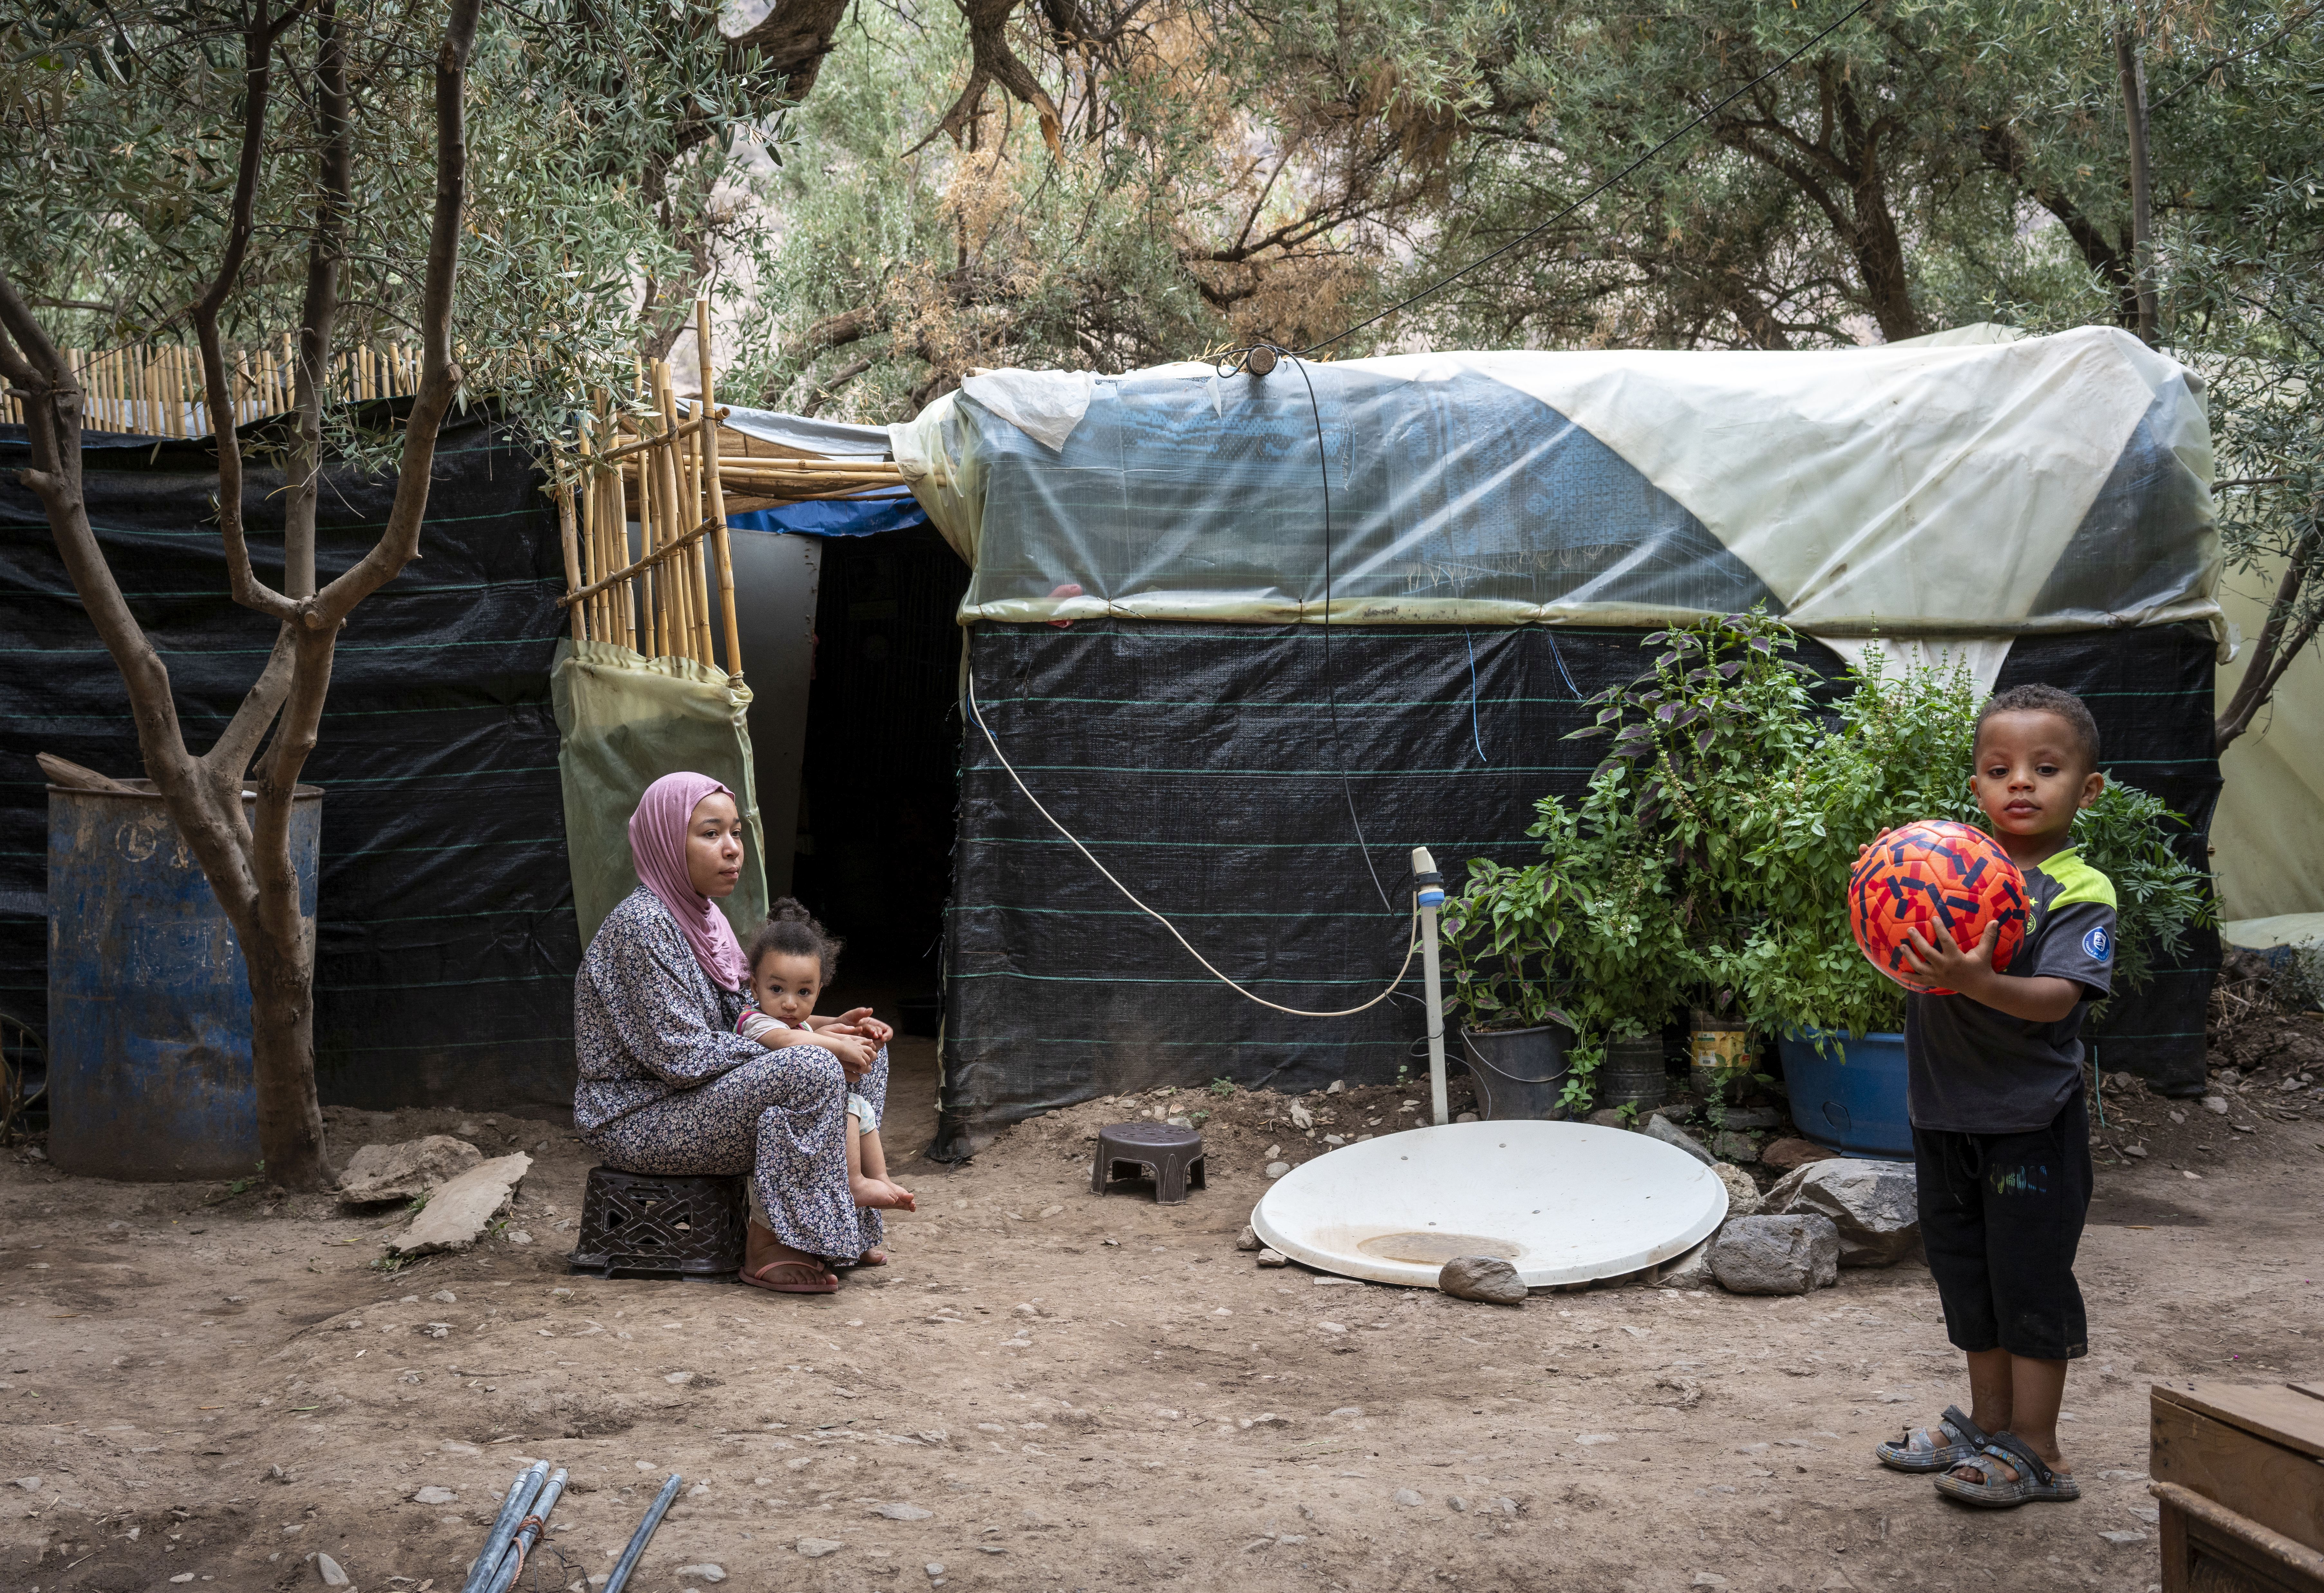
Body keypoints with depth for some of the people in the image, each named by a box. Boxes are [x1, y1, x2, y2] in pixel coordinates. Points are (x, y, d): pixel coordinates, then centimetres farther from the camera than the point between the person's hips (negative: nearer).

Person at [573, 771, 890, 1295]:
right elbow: (686, 1058, -25)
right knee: (813, 1070, -29)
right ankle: (768, 1244, -18)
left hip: (693, 1100, 10)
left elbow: (740, 1022, 15)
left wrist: (819, 1030, -3)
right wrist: (811, 1046, -21)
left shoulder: (701, 915, 9)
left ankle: (841, 1226, 4)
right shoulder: (641, 926, -21)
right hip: (639, 1119, -10)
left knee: (864, 1050, 5)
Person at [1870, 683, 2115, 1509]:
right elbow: (1906, 962, 7)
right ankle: (1987, 1424, 32)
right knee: (1967, 1274, 16)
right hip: (1946, 1113, 6)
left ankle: (2035, 1451, 14)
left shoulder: (2080, 892, -12)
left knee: (2030, 1277, 2)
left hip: (2030, 1123, -6)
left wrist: (1977, 981, -41)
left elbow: (2057, 998, -25)